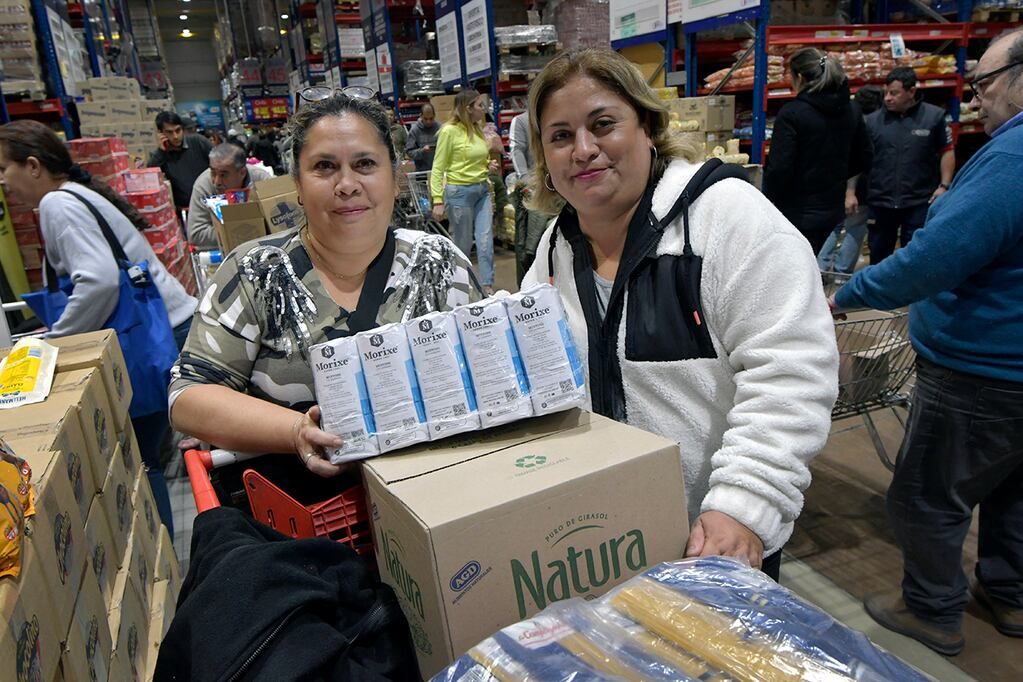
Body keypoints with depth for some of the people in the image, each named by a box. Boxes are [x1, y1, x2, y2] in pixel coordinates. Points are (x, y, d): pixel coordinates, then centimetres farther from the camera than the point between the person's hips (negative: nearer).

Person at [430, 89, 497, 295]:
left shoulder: (478, 129, 10)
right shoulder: (449, 131, -10)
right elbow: (438, 169, -10)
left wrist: (489, 166, 6)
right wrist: (438, 201, -16)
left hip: (482, 190, 6)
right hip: (459, 192, -6)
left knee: (486, 241, -1)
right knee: (463, 244, 4)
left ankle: (487, 287, 4)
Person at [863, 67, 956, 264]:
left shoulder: (934, 116, -2)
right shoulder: (873, 120, 2)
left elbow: (947, 151, 5)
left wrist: (944, 185, -4)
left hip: (919, 202, -2)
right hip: (879, 202, 2)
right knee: (878, 256, 14)